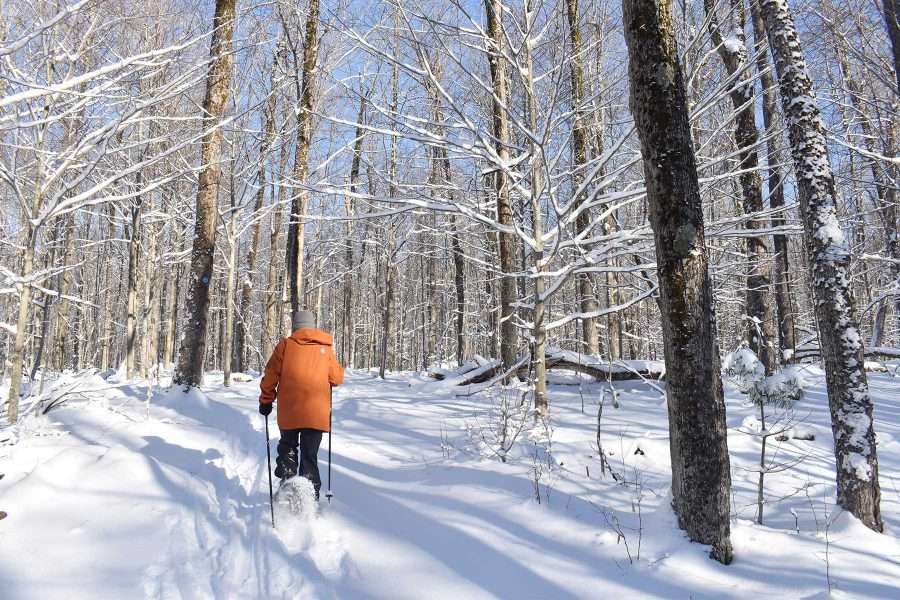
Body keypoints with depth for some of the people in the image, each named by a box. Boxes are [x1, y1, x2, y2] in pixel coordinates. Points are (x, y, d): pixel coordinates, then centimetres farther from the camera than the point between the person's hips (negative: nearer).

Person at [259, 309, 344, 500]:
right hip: (317, 413, 1)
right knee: (310, 456, 9)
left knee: (287, 448, 21)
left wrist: (266, 401, 14)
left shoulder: (285, 345, 1)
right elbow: (337, 378, 6)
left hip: (289, 412, 0)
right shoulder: (325, 347, 5)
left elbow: (270, 376, 1)